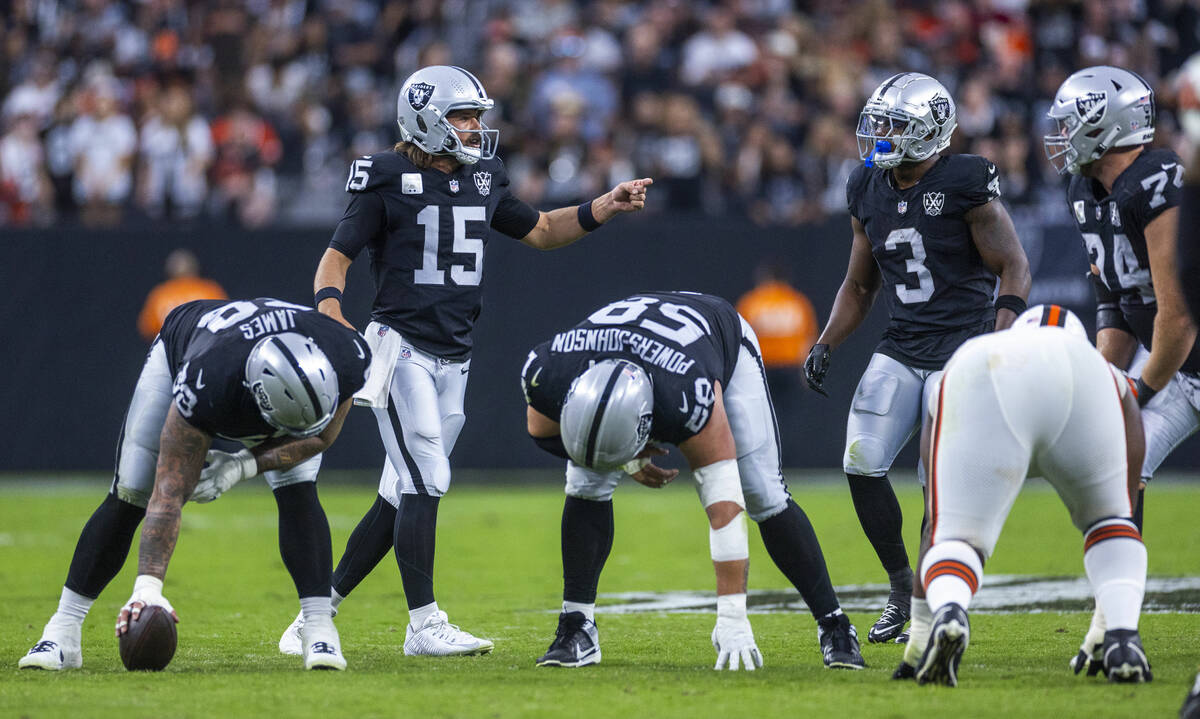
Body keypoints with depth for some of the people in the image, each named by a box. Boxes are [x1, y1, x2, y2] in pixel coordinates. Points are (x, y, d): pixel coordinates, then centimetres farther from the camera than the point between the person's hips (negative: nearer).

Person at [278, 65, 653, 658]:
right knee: (427, 482, -13)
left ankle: (319, 608, 15)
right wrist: (334, 326, -24)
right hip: (401, 347, -7)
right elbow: (336, 257, -6)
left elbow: (540, 231, 26)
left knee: (402, 497, 6)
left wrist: (605, 208, 13)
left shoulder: (483, 181, 12)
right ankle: (424, 626, -7)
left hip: (452, 360, 7)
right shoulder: (389, 180, -7)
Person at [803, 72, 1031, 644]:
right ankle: (900, 583, 11)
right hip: (901, 350, 6)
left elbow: (1015, 270, -9)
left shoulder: (965, 185, -10)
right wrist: (826, 345, 7)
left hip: (964, 347, -6)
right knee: (862, 463, -8)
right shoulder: (870, 193, 9)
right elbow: (859, 286, 20)